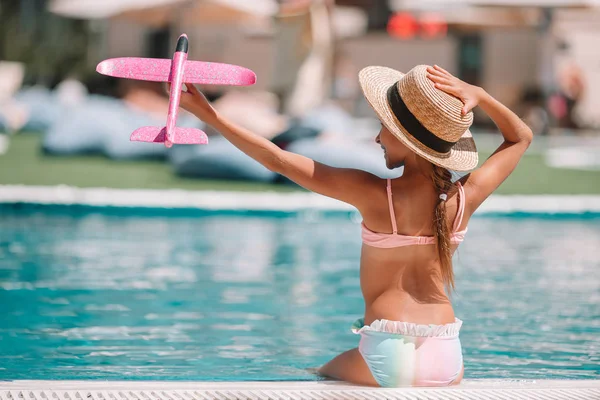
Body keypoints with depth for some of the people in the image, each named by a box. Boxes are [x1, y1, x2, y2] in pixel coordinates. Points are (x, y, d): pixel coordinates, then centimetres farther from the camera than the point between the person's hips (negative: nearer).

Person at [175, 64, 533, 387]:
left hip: (388, 360, -3)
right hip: (448, 362, 3)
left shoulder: (375, 194, -12)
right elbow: (521, 137, 17)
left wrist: (208, 113, -2)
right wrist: (478, 96, 2)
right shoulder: (466, 199, -3)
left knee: (321, 375, 28)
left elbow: (277, 160, -8)